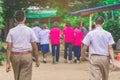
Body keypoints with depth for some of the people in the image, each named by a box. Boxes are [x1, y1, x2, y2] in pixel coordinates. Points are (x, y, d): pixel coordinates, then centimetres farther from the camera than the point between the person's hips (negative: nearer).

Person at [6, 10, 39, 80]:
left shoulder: (11, 31, -2)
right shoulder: (30, 30, -3)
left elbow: (9, 48, -6)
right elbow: (35, 47, -2)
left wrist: (8, 63, -4)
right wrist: (37, 60, 8)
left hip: (15, 56, 2)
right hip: (27, 56, -2)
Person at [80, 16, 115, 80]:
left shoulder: (90, 34, -3)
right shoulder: (108, 34, 2)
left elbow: (85, 47, -3)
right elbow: (110, 48, -3)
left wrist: (82, 56, 13)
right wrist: (113, 61, -3)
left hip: (94, 58, -2)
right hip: (105, 58, 3)